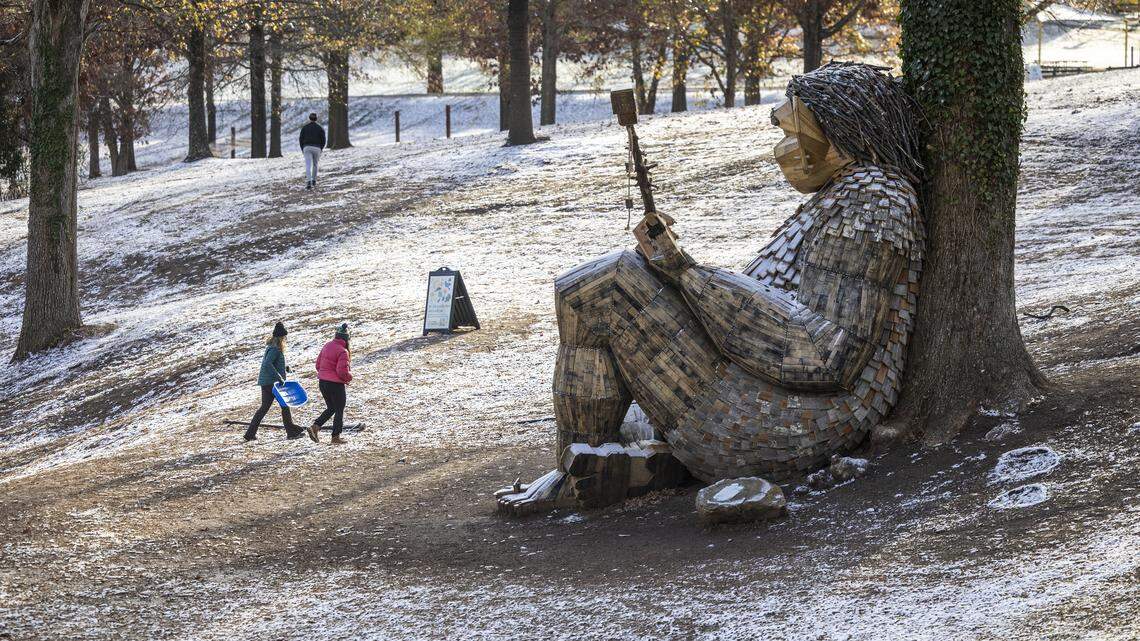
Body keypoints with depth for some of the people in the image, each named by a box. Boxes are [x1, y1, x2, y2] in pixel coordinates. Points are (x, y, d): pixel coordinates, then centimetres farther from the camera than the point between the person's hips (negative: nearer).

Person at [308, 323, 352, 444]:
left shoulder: (327, 346, 4)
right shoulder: (342, 352, -19)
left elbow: (318, 363, 11)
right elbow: (343, 372, -24)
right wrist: (349, 377, -3)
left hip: (323, 382, 7)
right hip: (336, 384, -7)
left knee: (331, 408, 21)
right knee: (339, 410, 9)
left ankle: (315, 427, 6)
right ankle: (336, 437, 12)